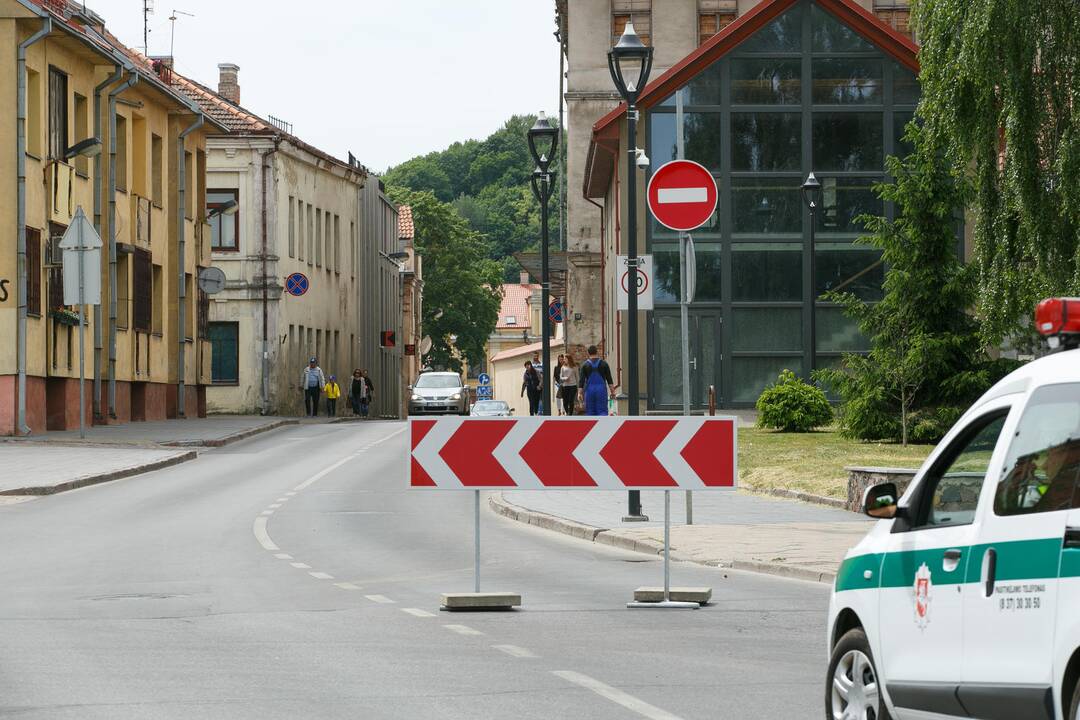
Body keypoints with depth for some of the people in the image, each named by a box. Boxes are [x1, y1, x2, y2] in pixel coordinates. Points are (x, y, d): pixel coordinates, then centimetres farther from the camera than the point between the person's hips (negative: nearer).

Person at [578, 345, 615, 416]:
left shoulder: (585, 365, 1)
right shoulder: (604, 364, 2)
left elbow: (581, 380, -3)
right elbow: (609, 380, 1)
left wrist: (580, 393, -1)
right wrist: (612, 392, 5)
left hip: (589, 390, 0)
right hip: (601, 390, 0)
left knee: (590, 413, 6)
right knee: (602, 411, -2)